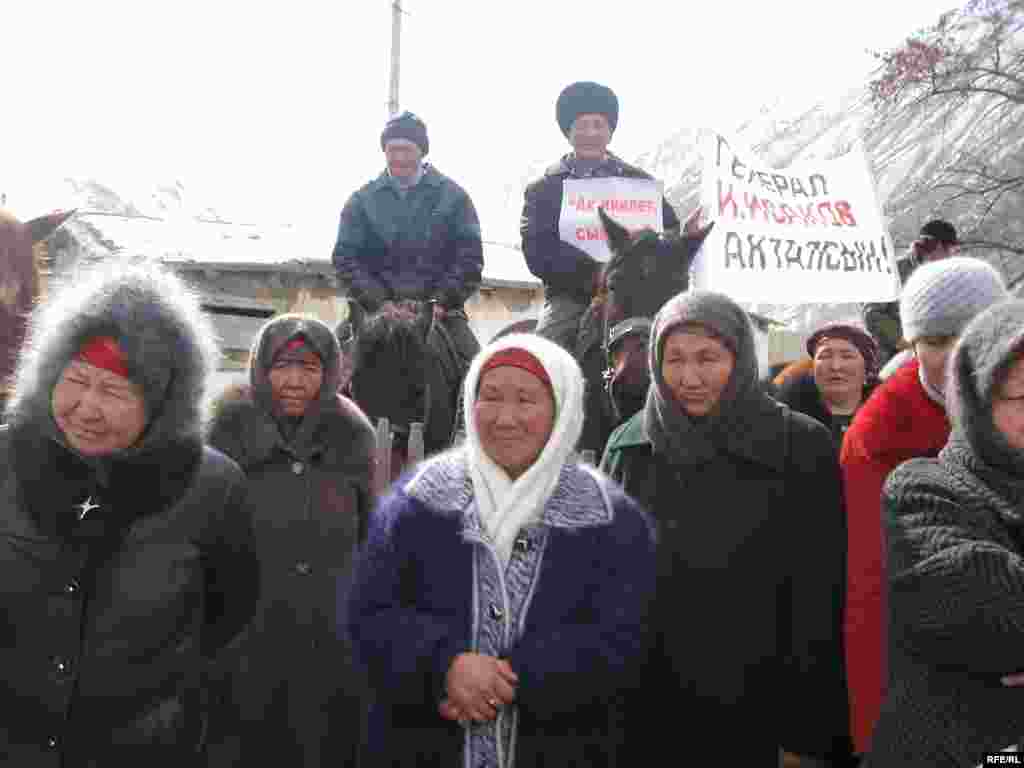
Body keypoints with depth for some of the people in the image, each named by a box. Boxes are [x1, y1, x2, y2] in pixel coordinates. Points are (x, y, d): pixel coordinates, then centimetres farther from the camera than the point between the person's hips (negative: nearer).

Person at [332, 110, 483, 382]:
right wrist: (379, 303, -10)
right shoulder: (363, 200, 12)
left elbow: (470, 256, 3)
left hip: (439, 312, 0)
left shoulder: (452, 196, 9)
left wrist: (443, 302, -11)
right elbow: (345, 258, 4)